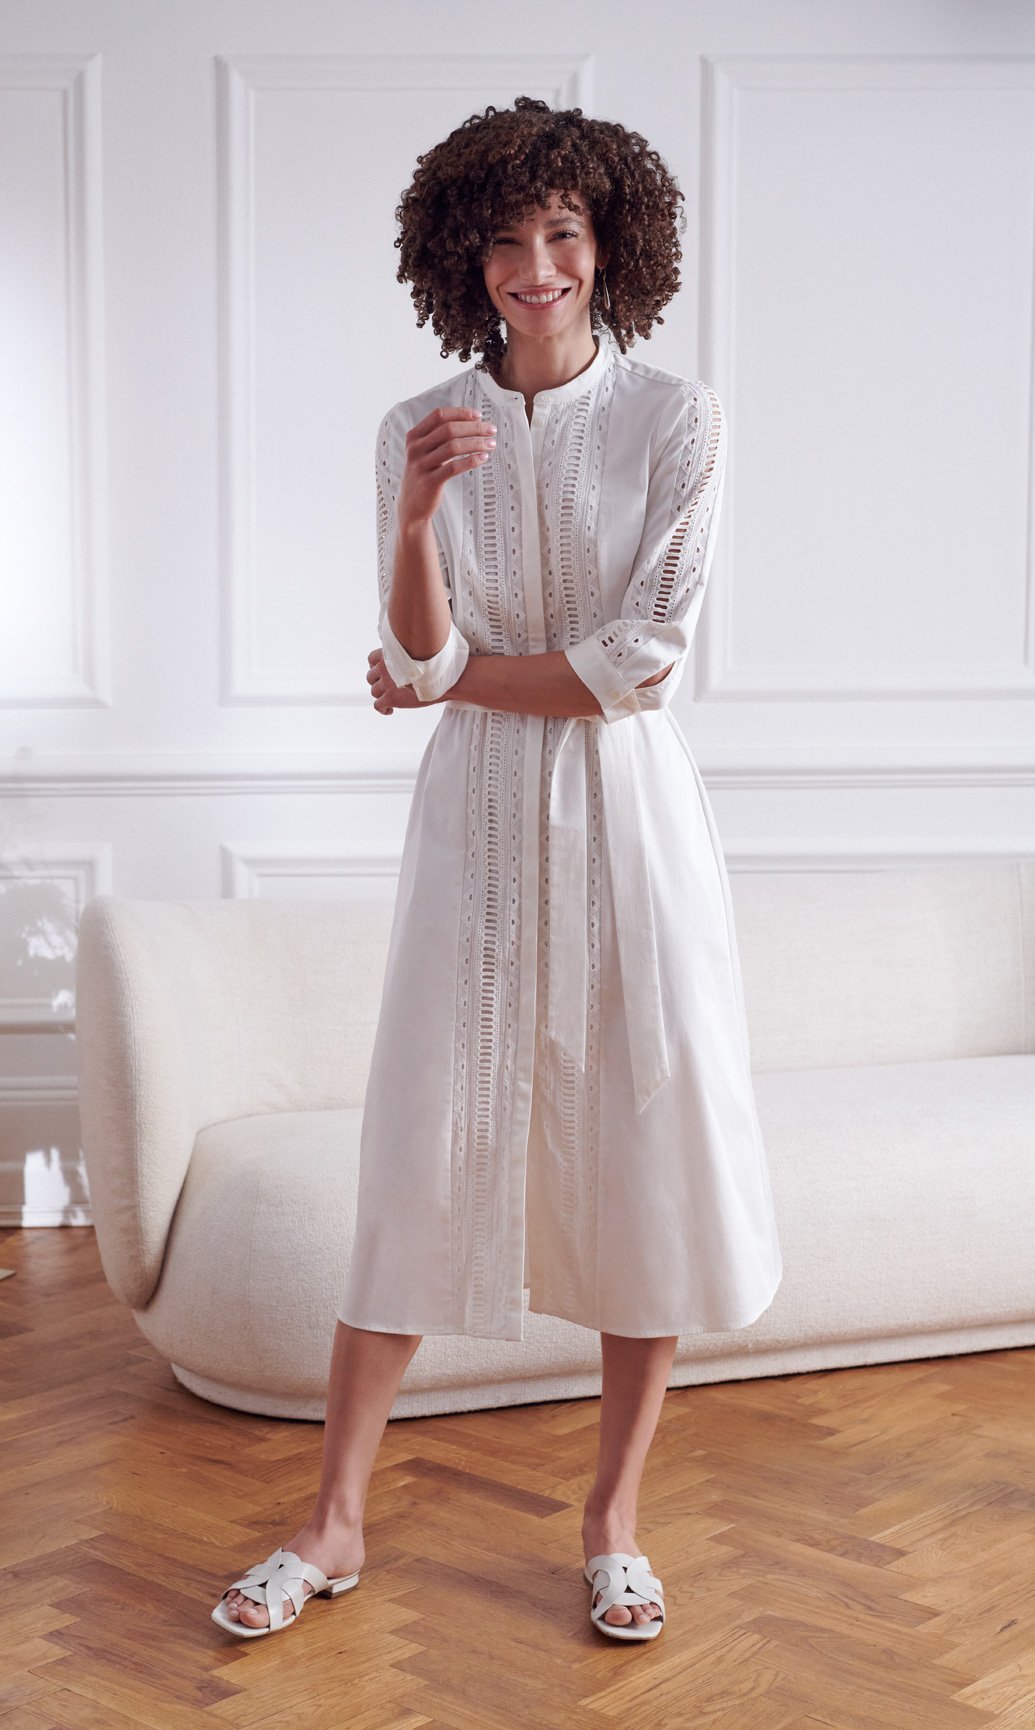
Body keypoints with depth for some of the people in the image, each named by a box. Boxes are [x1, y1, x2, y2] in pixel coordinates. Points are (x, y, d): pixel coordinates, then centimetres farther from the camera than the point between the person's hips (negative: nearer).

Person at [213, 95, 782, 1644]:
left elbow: (648, 657, -9)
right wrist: (416, 515, -21)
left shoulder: (677, 420, -2)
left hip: (628, 808, -1)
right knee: (422, 1152, 2)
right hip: (477, 816, 1)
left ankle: (616, 1513, 19)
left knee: (651, 1148, 2)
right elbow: (420, 660, -5)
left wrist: (456, 678, -5)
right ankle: (337, 1519, 13)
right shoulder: (420, 430, 4)